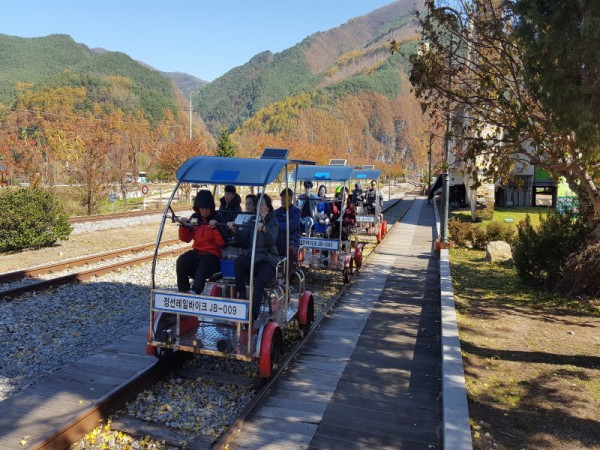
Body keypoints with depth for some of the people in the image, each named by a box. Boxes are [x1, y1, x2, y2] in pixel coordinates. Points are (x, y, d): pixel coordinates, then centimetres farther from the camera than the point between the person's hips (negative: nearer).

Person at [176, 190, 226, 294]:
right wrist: (184, 226, -6)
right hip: (197, 251, 5)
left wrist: (215, 228, -26)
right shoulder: (195, 217, 8)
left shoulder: (217, 218, -6)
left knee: (203, 266, -35)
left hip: (212, 254, -4)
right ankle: (183, 291, -13)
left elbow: (222, 243, -13)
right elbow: (186, 239, 12)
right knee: (181, 261, -23)